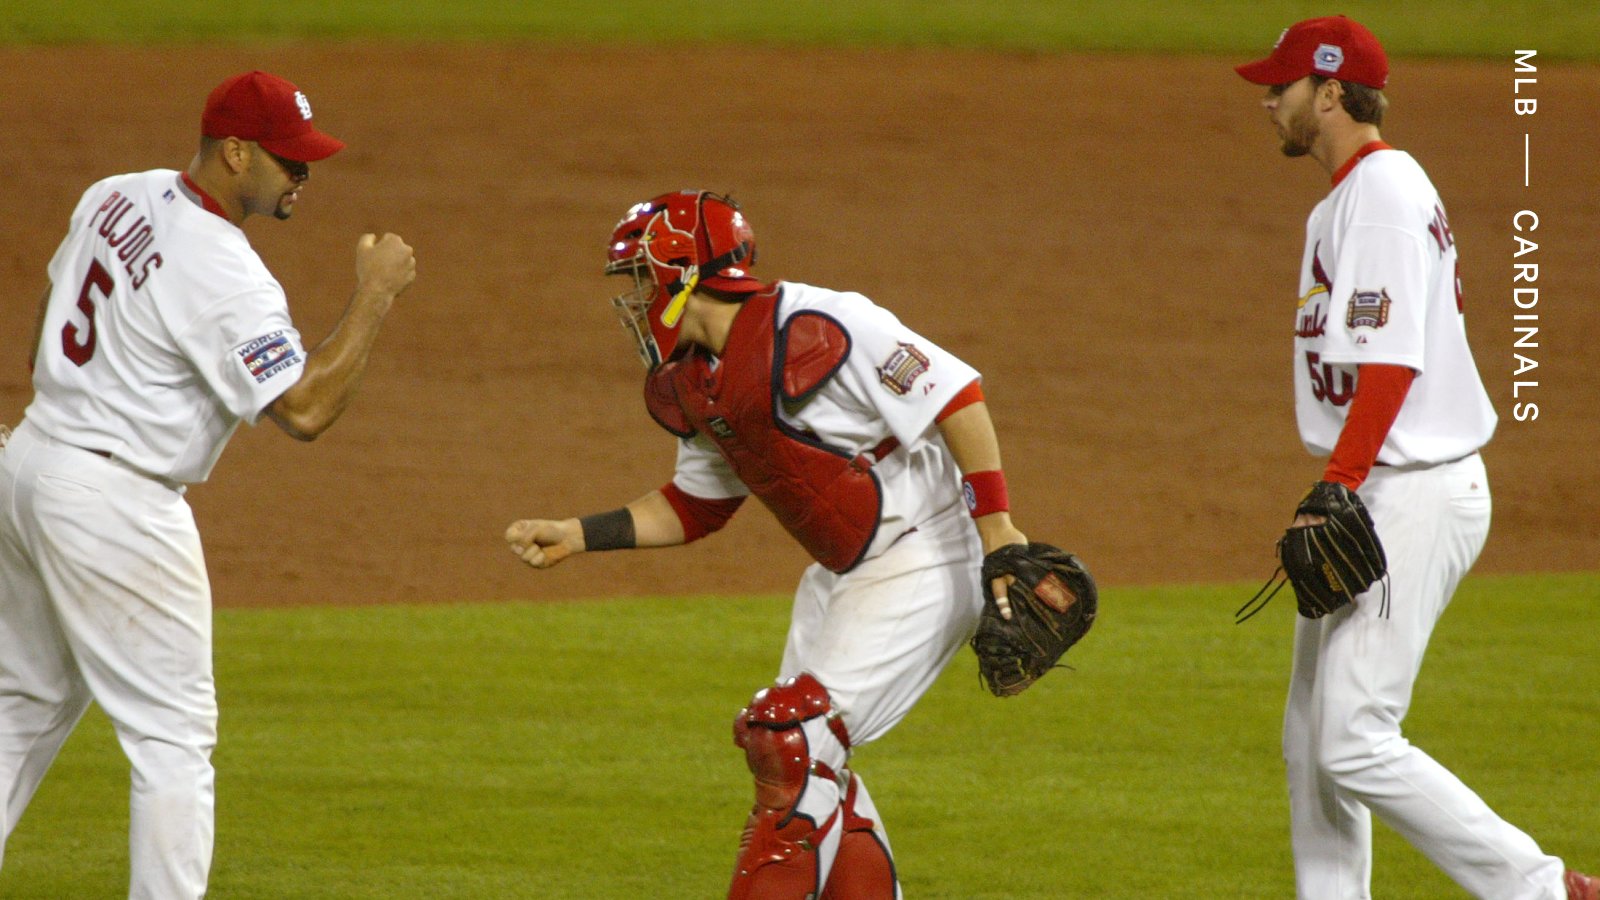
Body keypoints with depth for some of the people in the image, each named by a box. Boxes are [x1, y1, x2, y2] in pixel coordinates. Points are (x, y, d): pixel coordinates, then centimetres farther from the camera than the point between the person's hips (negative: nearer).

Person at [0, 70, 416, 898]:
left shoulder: (115, 198, 5)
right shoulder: (225, 276, -22)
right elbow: (304, 410, -25)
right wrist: (375, 294, -18)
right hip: (116, 504, -9)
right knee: (173, 734, -1)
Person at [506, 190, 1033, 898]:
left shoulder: (812, 329, -23)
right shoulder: (692, 386, 5)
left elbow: (951, 394, -22)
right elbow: (693, 507, 19)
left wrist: (995, 525, -25)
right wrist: (576, 536, 9)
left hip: (926, 563, -10)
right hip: (841, 574, 10)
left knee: (794, 741, -15)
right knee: (810, 766, 10)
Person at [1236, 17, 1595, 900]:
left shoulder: (1381, 194, -16)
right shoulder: (1348, 196, 17)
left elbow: (1390, 363, -24)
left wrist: (1336, 492, -27)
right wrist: (1334, 497, 18)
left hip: (1413, 495, -11)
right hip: (1381, 494, 11)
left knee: (1354, 744, -12)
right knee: (1313, 736, 12)